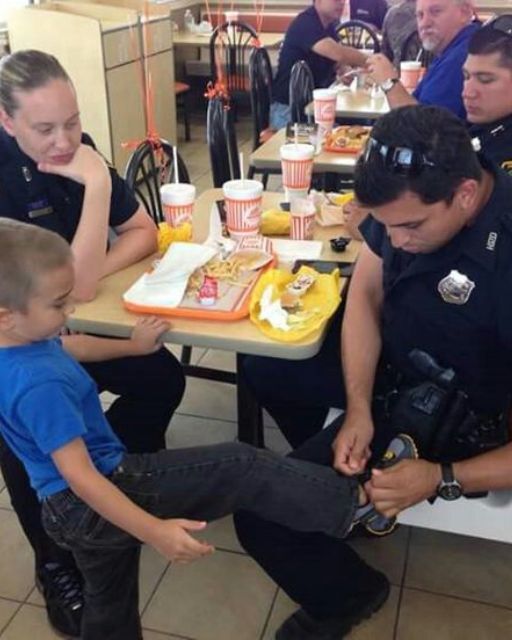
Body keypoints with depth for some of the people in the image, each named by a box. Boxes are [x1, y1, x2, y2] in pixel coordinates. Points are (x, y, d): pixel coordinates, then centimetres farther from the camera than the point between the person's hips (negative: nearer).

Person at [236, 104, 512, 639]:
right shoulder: (409, 195, -17)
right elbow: (366, 294, -3)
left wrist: (443, 480, -30)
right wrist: (357, 409, -13)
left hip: (456, 423, -7)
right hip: (390, 364, 7)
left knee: (261, 513, -13)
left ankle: (346, 594, 17)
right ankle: (332, 465, 29)